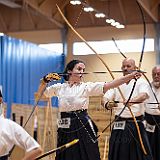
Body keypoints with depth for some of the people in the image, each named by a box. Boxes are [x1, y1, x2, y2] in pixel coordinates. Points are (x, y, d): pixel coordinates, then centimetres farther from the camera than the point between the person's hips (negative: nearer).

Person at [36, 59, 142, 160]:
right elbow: (40, 93, 20)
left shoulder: (86, 87, 0)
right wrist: (45, 80, 2)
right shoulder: (59, 87, 6)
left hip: (84, 128, -1)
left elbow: (109, 85, -12)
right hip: (65, 129, 2)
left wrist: (131, 76, -22)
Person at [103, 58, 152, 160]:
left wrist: (132, 101, -42)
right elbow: (106, 98, 0)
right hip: (119, 125, 3)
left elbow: (144, 95, -21)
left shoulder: (141, 82, -1)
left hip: (136, 125, -3)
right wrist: (108, 104, -25)